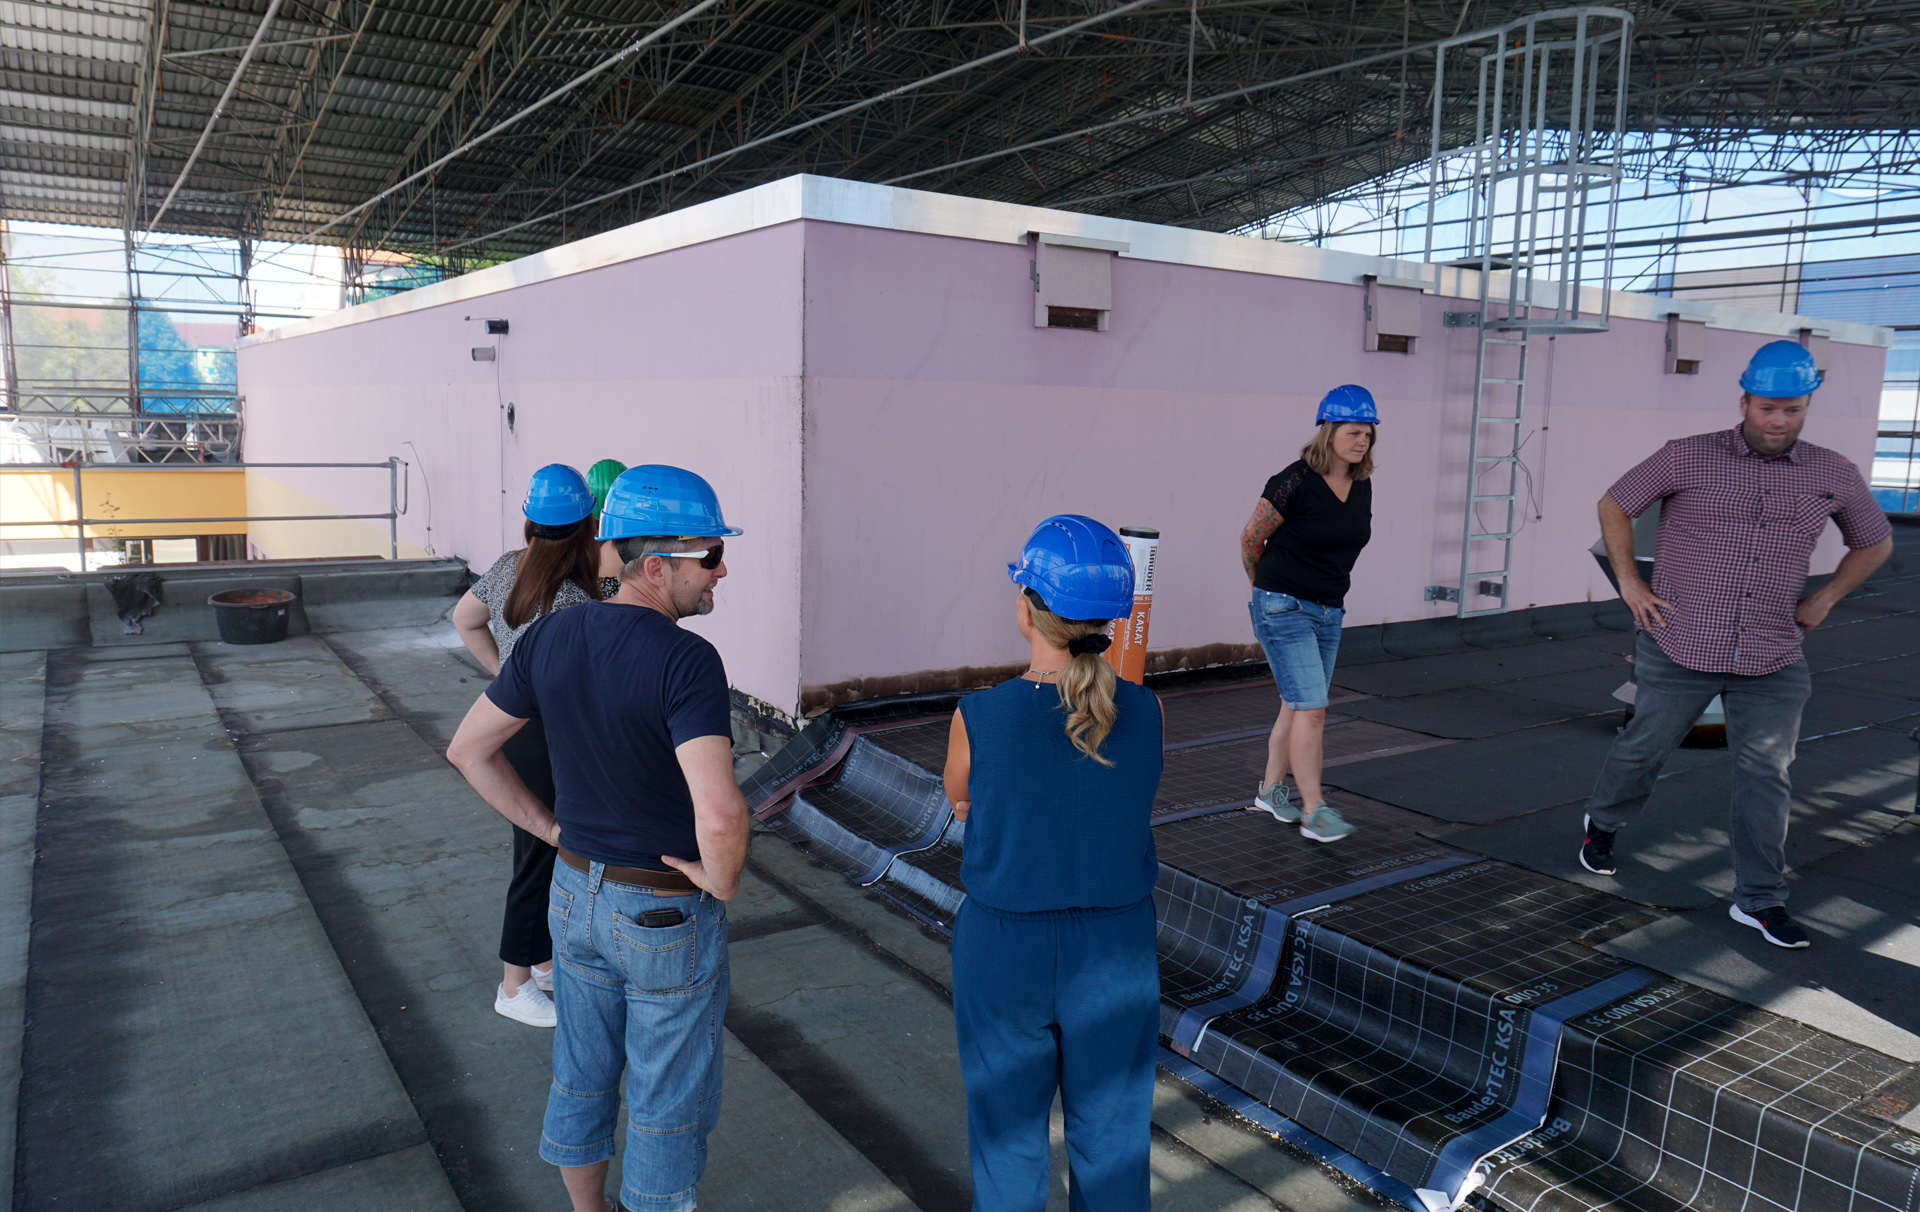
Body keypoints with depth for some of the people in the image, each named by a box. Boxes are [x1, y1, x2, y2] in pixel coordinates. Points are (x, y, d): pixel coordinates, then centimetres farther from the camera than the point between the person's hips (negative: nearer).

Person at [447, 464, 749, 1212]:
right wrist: (722, 882, -19)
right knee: (669, 1100, 15)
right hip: (668, 914, -7)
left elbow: (468, 750, 5)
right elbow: (720, 816, -40)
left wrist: (551, 829, 8)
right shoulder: (686, 660, -28)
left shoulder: (551, 637, -5)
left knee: (583, 1075, 25)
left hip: (578, 891, 7)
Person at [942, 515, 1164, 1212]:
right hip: (1116, 952, 2)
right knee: (1112, 1144, 20)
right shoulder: (1146, 715, -13)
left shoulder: (979, 718, -19)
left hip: (1003, 951, -2)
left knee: (1008, 1141, 19)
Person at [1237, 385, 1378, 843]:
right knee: (1311, 708, -10)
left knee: (1298, 707, 13)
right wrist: (1267, 588, 8)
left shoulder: (1362, 486, 4)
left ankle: (1271, 789, 29)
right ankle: (1314, 811, -3)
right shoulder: (1295, 482, -17)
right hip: (1284, 610, -7)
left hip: (1328, 612, 7)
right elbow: (1251, 538, -6)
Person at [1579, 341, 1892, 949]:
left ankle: (1759, 900, 14)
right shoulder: (1686, 459, -4)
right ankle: (1603, 824, 39)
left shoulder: (1834, 475, 6)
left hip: (1773, 662, 3)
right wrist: (1630, 583, -2)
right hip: (1680, 648, -2)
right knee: (1644, 748, 10)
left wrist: (1824, 598, 10)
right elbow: (1614, 505, 5)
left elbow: (1875, 541, 22)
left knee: (1767, 774, 3)